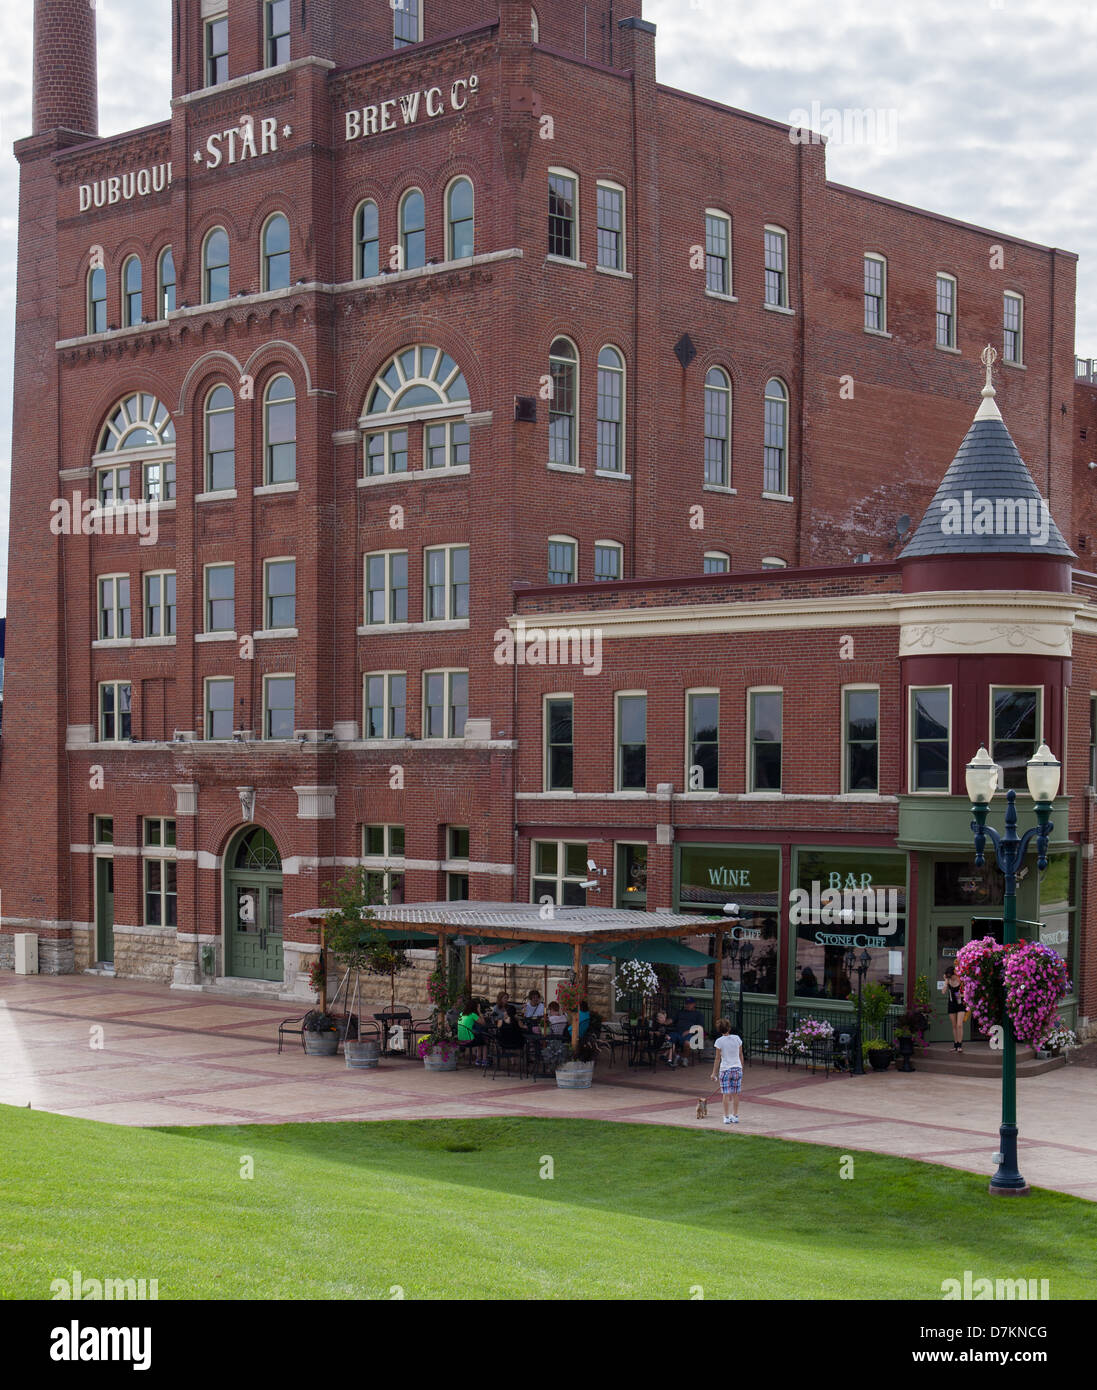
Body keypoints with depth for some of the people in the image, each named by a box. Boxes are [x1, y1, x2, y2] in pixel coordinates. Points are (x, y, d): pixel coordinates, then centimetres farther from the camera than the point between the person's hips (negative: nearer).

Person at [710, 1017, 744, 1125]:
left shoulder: (719, 1041, -10)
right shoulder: (737, 1038, -1)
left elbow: (717, 1058, -7)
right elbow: (741, 1054, 7)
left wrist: (714, 1073, 1)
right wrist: (741, 1068, 19)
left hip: (725, 1069, -3)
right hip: (737, 1068, 3)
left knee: (726, 1094, 2)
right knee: (735, 1094, 11)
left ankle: (726, 1117, 3)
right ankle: (735, 1116, 17)